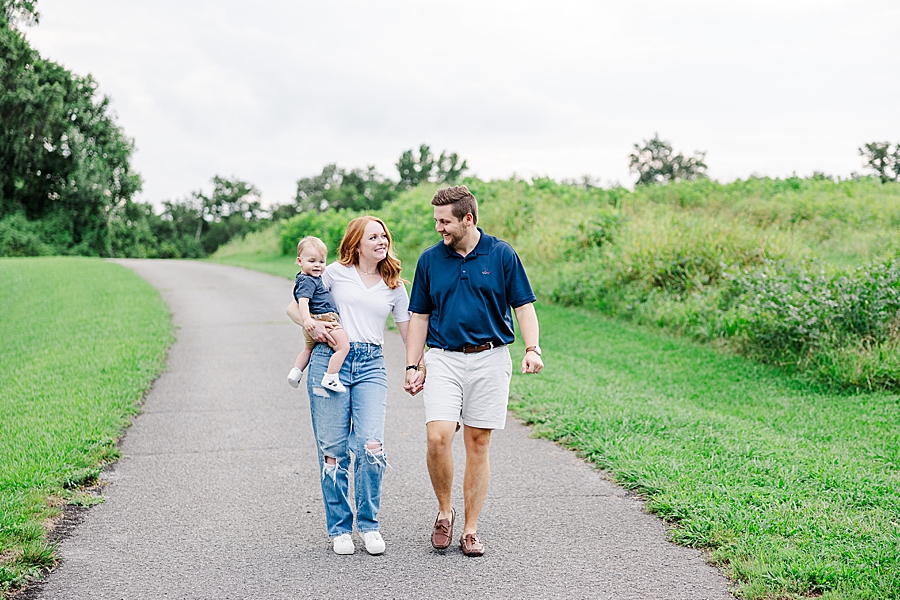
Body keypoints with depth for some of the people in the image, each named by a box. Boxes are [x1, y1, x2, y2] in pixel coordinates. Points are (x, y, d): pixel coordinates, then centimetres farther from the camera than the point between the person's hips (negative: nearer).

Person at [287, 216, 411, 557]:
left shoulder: (394, 286, 15)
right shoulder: (336, 273, 7)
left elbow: (409, 332, 18)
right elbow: (294, 306, 11)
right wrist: (312, 325, -8)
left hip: (371, 365, 1)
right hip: (330, 360, -1)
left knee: (371, 446, -14)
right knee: (333, 449, 0)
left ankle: (368, 525, 5)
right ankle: (339, 529, 14)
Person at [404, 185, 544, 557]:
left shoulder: (502, 255, 1)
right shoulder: (430, 260, 6)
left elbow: (523, 306, 3)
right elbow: (419, 317, 11)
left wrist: (532, 349, -13)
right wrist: (412, 366, 3)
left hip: (490, 359, -1)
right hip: (443, 359, 1)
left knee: (478, 445, 3)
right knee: (438, 438, -15)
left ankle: (470, 530, 13)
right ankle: (444, 512, 9)